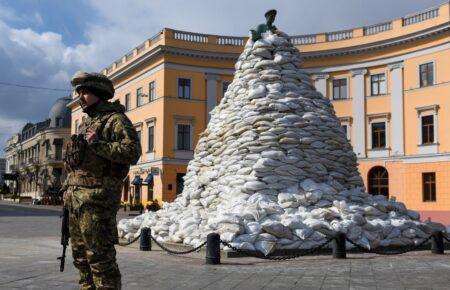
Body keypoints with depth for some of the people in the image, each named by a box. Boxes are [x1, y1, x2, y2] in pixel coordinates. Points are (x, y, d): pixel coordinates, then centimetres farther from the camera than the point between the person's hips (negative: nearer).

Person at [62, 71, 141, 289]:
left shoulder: (115, 120, -5)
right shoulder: (86, 123, 22)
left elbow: (132, 153, -18)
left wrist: (99, 145, -21)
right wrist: (68, 190, 22)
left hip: (97, 198, -9)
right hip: (77, 198, 9)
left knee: (99, 255, -9)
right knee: (81, 255, 14)